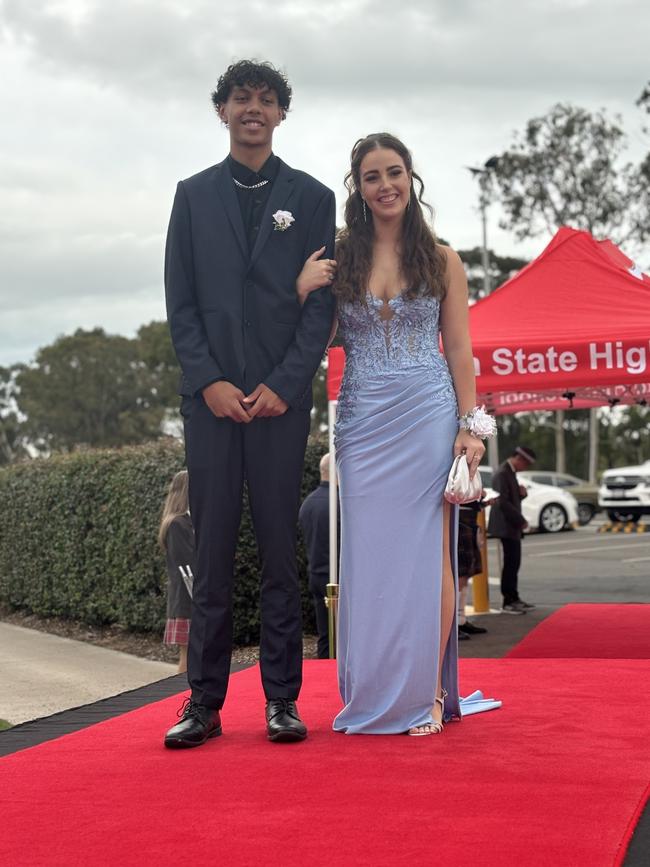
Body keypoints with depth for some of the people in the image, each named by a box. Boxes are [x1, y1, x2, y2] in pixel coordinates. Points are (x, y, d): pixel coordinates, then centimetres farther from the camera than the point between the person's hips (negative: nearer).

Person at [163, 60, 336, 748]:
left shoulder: (312, 198, 10)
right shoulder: (194, 195, 13)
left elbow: (322, 302, 4)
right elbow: (180, 302, 7)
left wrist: (283, 385, -7)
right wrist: (209, 382, -5)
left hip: (280, 399, -1)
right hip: (210, 398, 1)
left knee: (280, 551, 1)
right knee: (212, 551, 0)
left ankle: (282, 699, 6)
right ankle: (205, 702, 4)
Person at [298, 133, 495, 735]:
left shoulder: (441, 260, 6)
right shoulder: (338, 258, 7)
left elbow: (459, 349, 6)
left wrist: (470, 426, -2)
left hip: (428, 415, -1)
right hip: (363, 420, 1)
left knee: (428, 551, -3)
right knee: (369, 554, 2)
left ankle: (428, 692, 4)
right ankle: (374, 694, 10)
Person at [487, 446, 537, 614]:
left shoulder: (510, 473, 15)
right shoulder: (502, 474, -17)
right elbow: (502, 502, -22)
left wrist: (521, 493, 1)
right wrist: (521, 520, -18)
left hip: (512, 526, 10)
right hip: (507, 526, -10)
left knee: (513, 563, 14)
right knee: (511, 564, -8)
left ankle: (514, 598, 21)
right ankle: (508, 603, -4)